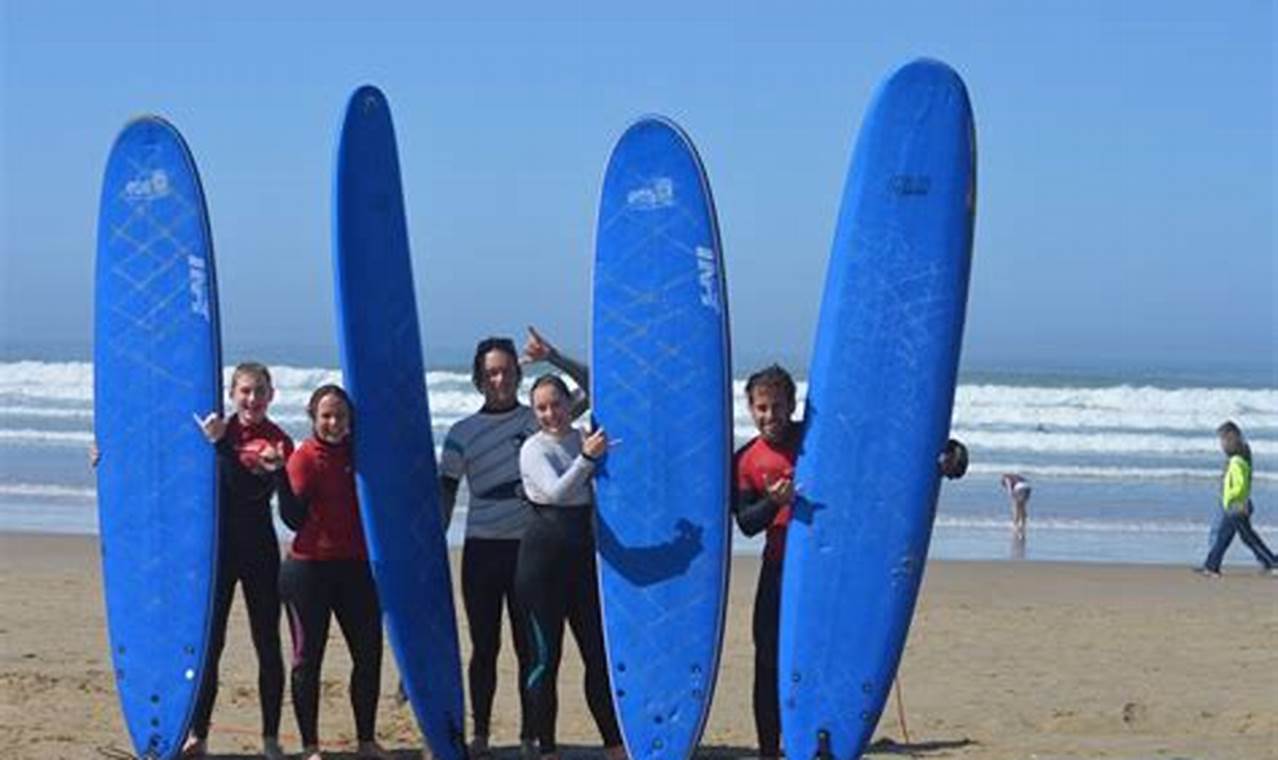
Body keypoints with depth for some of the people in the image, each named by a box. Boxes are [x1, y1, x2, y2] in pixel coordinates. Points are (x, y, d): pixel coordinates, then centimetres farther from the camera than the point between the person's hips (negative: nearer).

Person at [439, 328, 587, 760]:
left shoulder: (538, 421, 5)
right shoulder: (463, 433, 7)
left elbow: (592, 389, 0)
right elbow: (444, 495, 9)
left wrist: (552, 358, -9)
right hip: (482, 550, 1)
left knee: (530, 648, 2)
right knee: (484, 648, 6)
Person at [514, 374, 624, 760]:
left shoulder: (585, 438, 10)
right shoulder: (533, 449, -6)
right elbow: (556, 492, -24)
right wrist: (587, 458, -33)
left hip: (583, 556, 5)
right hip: (543, 556, -5)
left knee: (599, 652, 6)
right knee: (545, 656, -2)